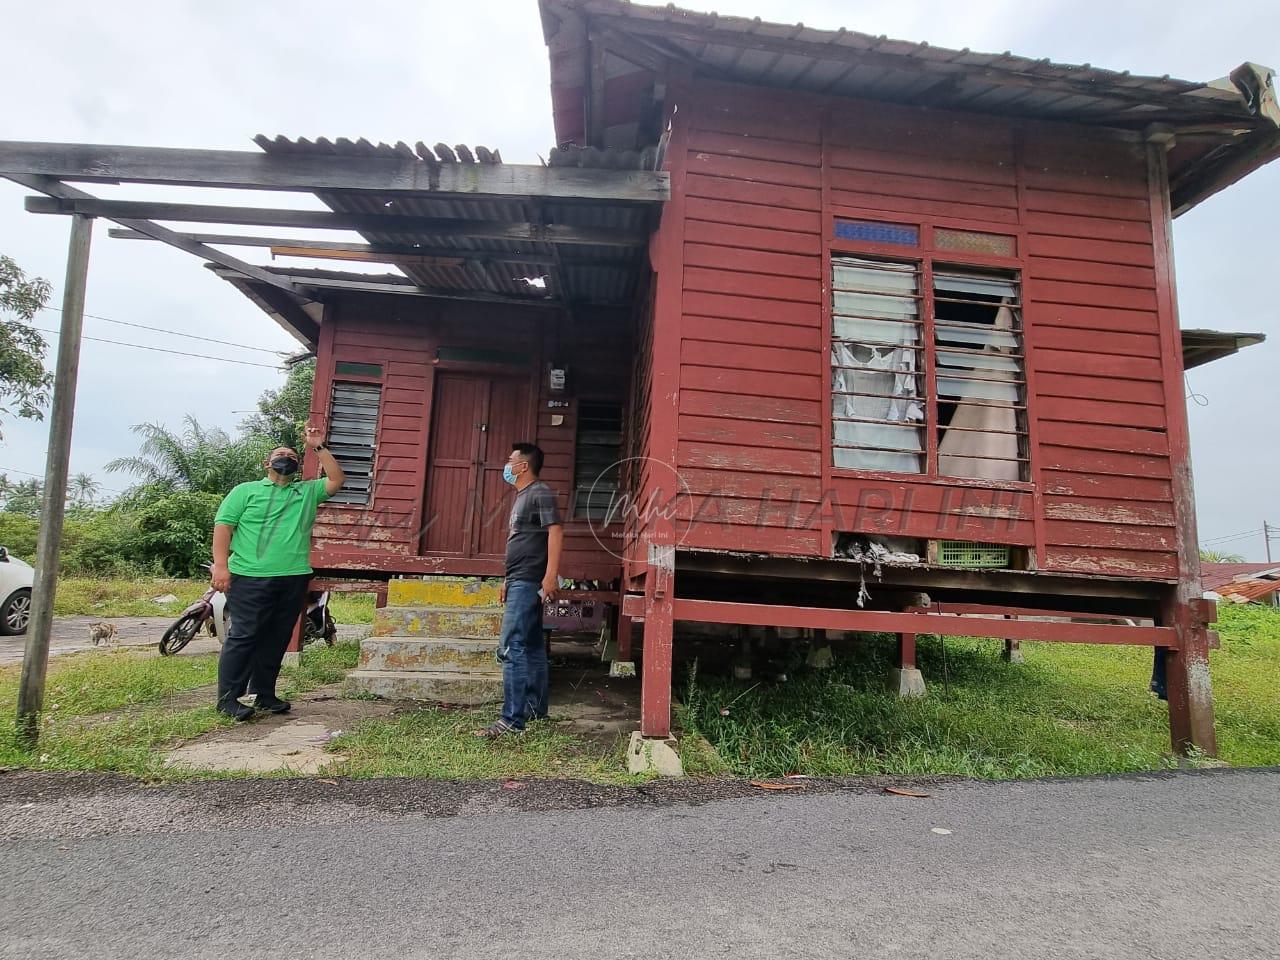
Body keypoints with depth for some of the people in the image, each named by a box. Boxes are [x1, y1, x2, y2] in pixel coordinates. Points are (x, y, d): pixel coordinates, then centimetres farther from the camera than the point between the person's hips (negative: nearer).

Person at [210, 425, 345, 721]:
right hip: (251, 578, -4)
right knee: (243, 636, -4)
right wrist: (221, 566, -10)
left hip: (295, 579, 4)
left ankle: (263, 694, 19)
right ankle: (228, 698, 4)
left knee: (276, 640, 9)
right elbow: (223, 526, 2)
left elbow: (336, 480, 8)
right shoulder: (246, 490, 9)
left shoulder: (308, 491, 20)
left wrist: (319, 448, 6)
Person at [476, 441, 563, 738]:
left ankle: (512, 719, -10)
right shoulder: (522, 496, 21)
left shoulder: (540, 493, -10)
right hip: (520, 581, 10)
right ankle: (536, 708, 24)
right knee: (532, 647, 15)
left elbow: (555, 532, -19)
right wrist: (508, 580, 23)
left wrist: (551, 575, -26)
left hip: (528, 582, -10)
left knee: (511, 648, -12)